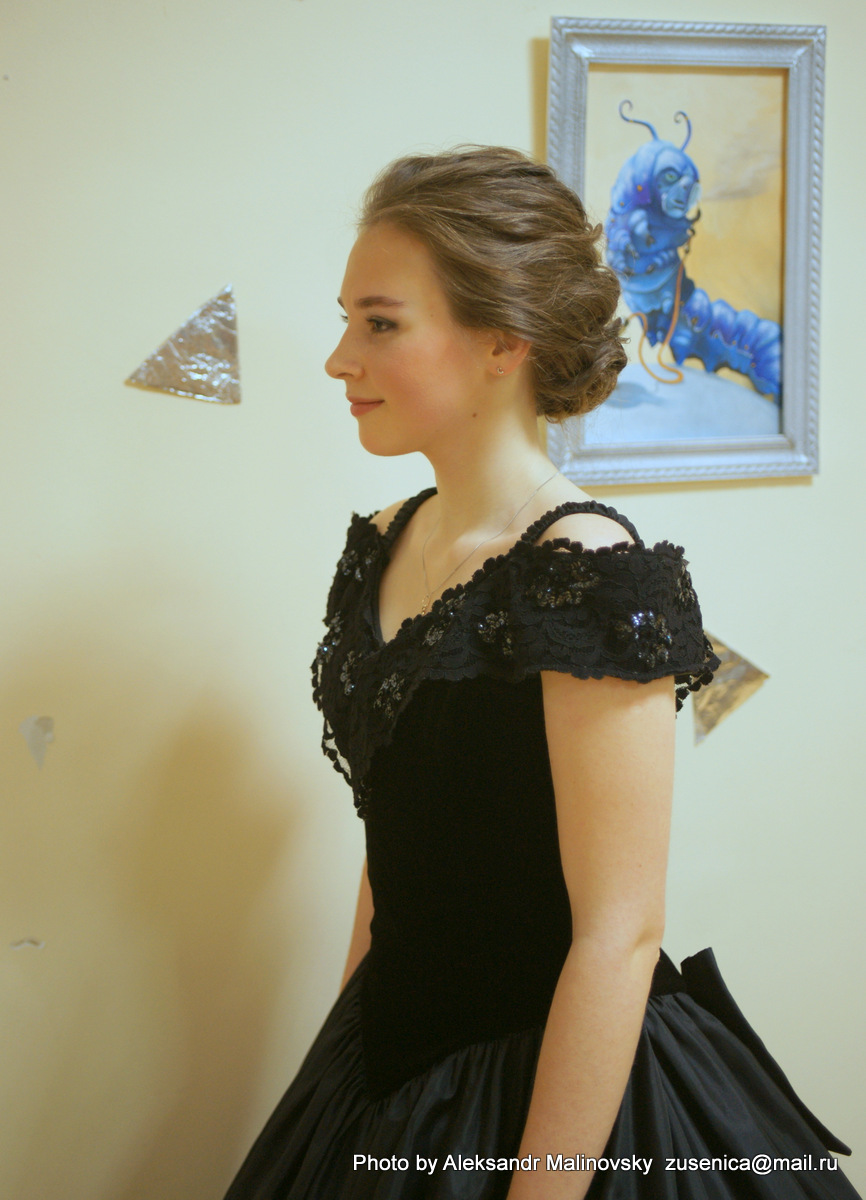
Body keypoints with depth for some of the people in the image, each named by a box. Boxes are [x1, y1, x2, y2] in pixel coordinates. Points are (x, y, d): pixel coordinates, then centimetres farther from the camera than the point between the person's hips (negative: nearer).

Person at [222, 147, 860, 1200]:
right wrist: (348, 1056, 14)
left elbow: (618, 934, -22)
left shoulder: (587, 578, -21)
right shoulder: (384, 547, 2)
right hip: (396, 1066, 7)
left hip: (560, 1083, -7)